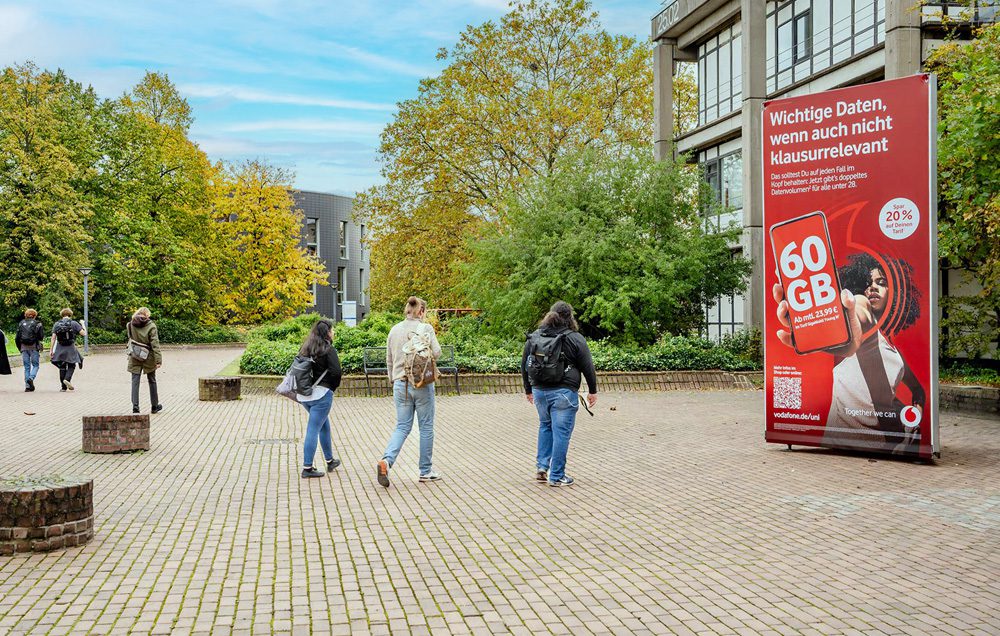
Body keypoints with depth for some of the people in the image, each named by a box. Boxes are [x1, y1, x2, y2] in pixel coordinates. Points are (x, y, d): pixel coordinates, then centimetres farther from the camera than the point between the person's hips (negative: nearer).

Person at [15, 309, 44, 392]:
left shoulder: (21, 323, 9)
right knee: (35, 365, 6)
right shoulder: (37, 323, -1)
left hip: (24, 347, 3)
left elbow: (17, 338, 7)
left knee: (26, 366, 7)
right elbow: (41, 337, -6)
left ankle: (27, 386, 3)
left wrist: (20, 348, 16)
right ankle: (31, 378, -21)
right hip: (34, 347, -3)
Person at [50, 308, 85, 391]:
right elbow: (84, 333, -6)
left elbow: (53, 338, 1)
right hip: (70, 348, -3)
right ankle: (67, 379, -16)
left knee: (62, 367, 11)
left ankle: (63, 386, 11)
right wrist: (83, 324, 12)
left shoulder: (56, 324, 4)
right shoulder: (74, 323, -3)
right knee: (71, 366, 10)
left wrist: (51, 350, 3)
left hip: (60, 349, 3)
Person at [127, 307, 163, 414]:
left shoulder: (130, 325, -2)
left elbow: (130, 339, 9)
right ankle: (154, 406, 23)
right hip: (148, 357, -1)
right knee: (152, 381, 13)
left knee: (135, 382, 4)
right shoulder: (151, 326, -11)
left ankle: (135, 407, -3)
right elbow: (155, 344, -14)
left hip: (134, 357, 1)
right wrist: (158, 360, -14)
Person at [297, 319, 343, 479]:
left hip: (304, 394, 7)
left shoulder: (305, 348, 11)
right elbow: (336, 372, -17)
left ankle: (330, 461, 32)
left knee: (325, 425, 22)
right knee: (313, 430, -3)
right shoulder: (329, 350, -10)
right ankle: (307, 468, 0)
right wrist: (333, 387, 1)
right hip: (321, 393, -7)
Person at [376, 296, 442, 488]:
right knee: (426, 427, 9)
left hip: (400, 384, 4)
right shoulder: (425, 328, -9)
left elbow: (389, 360, 12)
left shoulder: (394, 330, 7)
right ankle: (426, 471, 16)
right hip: (422, 384, -4)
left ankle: (386, 461, -13)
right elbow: (436, 353, -12)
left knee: (402, 427, 10)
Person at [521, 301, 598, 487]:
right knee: (561, 432, 2)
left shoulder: (534, 337, 8)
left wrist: (528, 390, 23)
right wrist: (593, 391, 8)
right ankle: (557, 476, 7)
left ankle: (541, 466, 19)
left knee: (545, 426, 24)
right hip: (563, 392, -5)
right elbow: (588, 367, -3)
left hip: (539, 390, 5)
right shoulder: (575, 339, -6)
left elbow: (524, 365, 14)